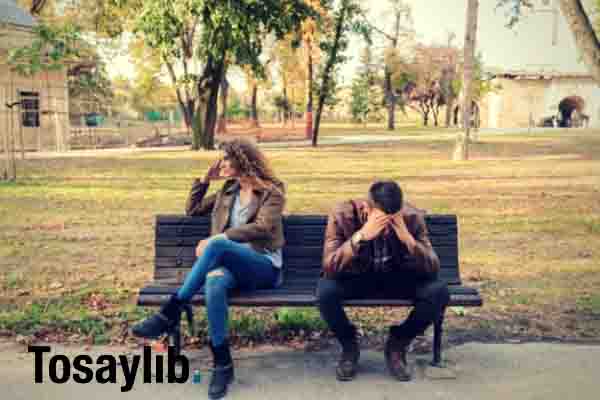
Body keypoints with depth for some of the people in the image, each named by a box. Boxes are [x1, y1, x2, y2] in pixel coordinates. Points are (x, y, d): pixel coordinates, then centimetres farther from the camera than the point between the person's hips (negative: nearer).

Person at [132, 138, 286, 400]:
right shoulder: (228, 190, 21)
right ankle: (222, 364, -31)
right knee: (214, 280, -35)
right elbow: (192, 210, 26)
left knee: (217, 245, -35)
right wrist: (205, 179, 15)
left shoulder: (272, 192, 2)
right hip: (231, 265, 4)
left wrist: (216, 238, -20)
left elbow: (262, 229, -15)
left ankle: (171, 312, -27)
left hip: (264, 267, -4)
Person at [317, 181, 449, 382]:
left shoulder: (412, 216, -19)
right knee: (325, 291, -34)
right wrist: (361, 236, -42)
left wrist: (408, 239, -36)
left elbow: (433, 269, -20)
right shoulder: (342, 214, -24)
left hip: (397, 280, 2)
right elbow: (329, 267, -30)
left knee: (439, 292, -25)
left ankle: (397, 344, 0)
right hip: (354, 279, -1)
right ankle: (349, 346, -2)